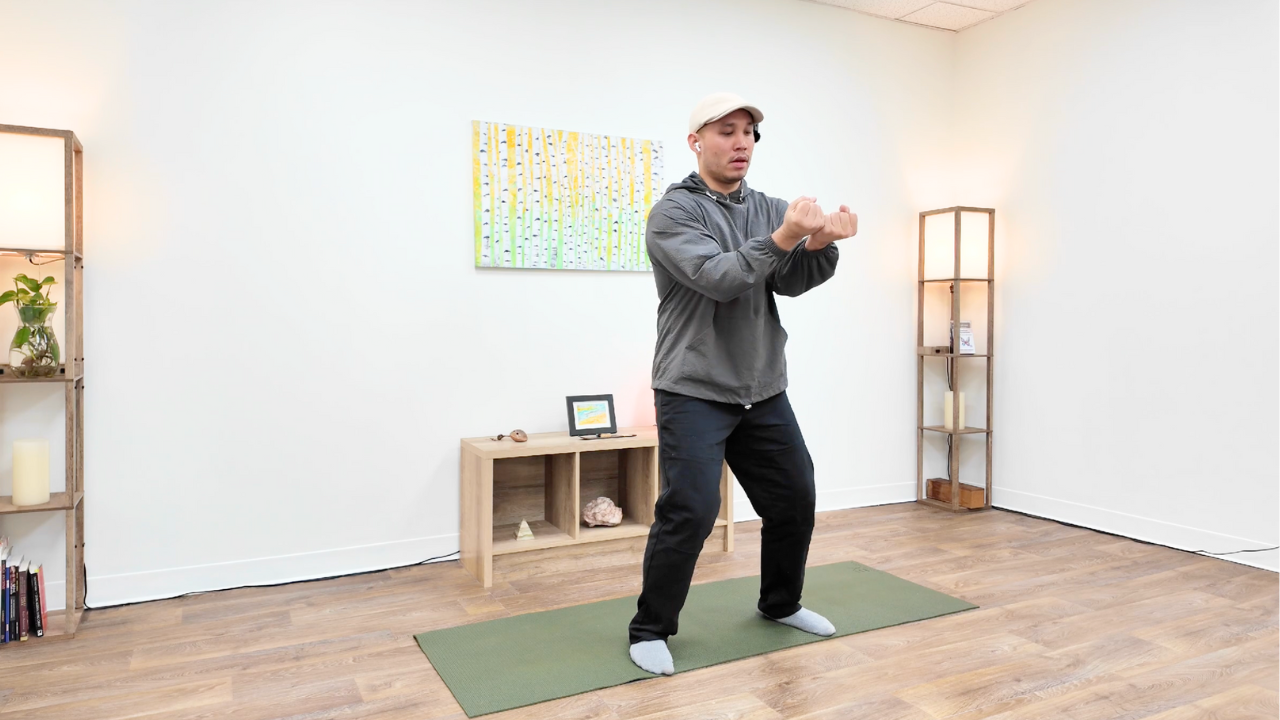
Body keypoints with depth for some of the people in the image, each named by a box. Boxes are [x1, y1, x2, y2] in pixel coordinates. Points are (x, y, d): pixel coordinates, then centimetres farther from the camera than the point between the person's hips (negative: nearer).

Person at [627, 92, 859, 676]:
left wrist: (821, 244, -25)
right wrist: (783, 238, -34)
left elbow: (791, 281, -5)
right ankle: (651, 629, 10)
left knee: (795, 499, 11)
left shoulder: (771, 210, 10)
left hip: (764, 390, 6)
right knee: (690, 511, -12)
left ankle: (780, 604, 36)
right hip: (694, 391, -6)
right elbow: (717, 278, -23)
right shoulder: (674, 212, -7)